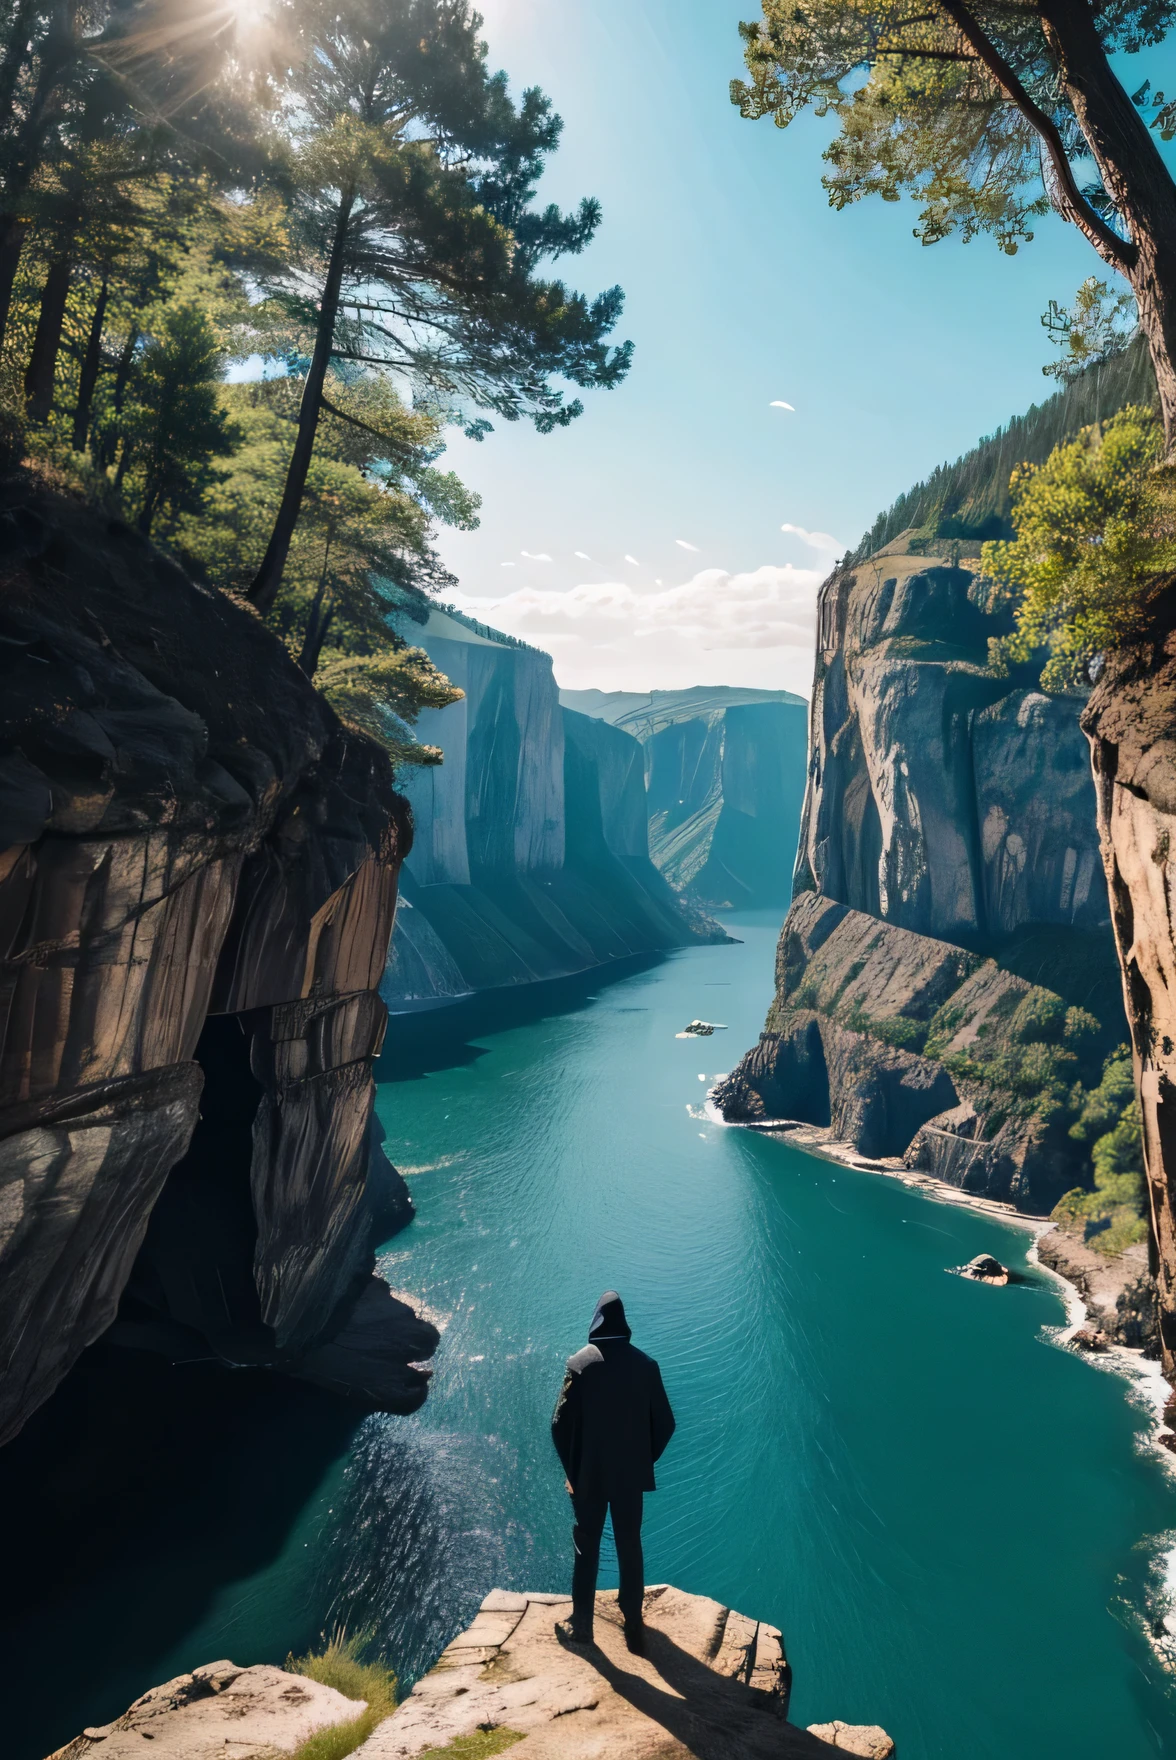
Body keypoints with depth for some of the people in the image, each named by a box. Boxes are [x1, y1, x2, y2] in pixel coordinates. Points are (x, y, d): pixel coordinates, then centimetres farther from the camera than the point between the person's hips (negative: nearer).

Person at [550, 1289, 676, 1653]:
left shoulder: (580, 1363, -14)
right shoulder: (646, 1365, -8)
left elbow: (561, 1423, -14)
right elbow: (665, 1423, -3)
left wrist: (571, 1467, 1)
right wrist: (645, 1460, 10)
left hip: (589, 1475, -2)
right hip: (632, 1475, 2)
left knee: (586, 1549, 13)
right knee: (630, 1548, 16)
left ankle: (581, 1625, 22)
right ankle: (634, 1626, 23)